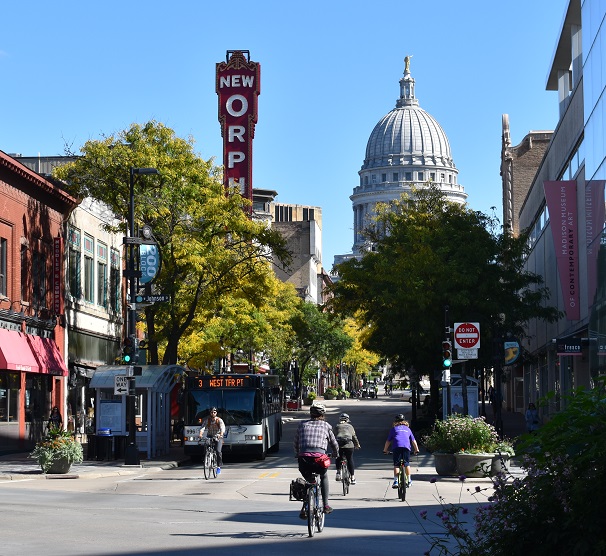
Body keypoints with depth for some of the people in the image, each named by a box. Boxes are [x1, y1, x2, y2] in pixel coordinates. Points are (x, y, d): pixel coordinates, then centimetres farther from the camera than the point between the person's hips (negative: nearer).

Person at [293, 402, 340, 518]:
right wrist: (336, 454, 46)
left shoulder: (302, 425, 19)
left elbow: (295, 444, 23)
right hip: (319, 458, -1)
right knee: (324, 477, 30)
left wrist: (298, 455, 42)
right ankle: (325, 505, 24)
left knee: (308, 481, 25)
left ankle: (304, 508, 8)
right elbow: (334, 444, 25)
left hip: (303, 459, 1)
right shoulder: (326, 426, 15)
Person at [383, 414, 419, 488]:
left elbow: (388, 441, 21)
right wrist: (416, 449, 37)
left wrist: (385, 450, 31)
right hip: (406, 447, 2)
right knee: (407, 464, 14)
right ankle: (409, 480, 18)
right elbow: (413, 441, 27)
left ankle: (396, 481, -14)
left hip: (396, 447, -2)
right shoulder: (407, 429, 28)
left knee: (396, 465, -3)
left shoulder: (394, 429, 23)